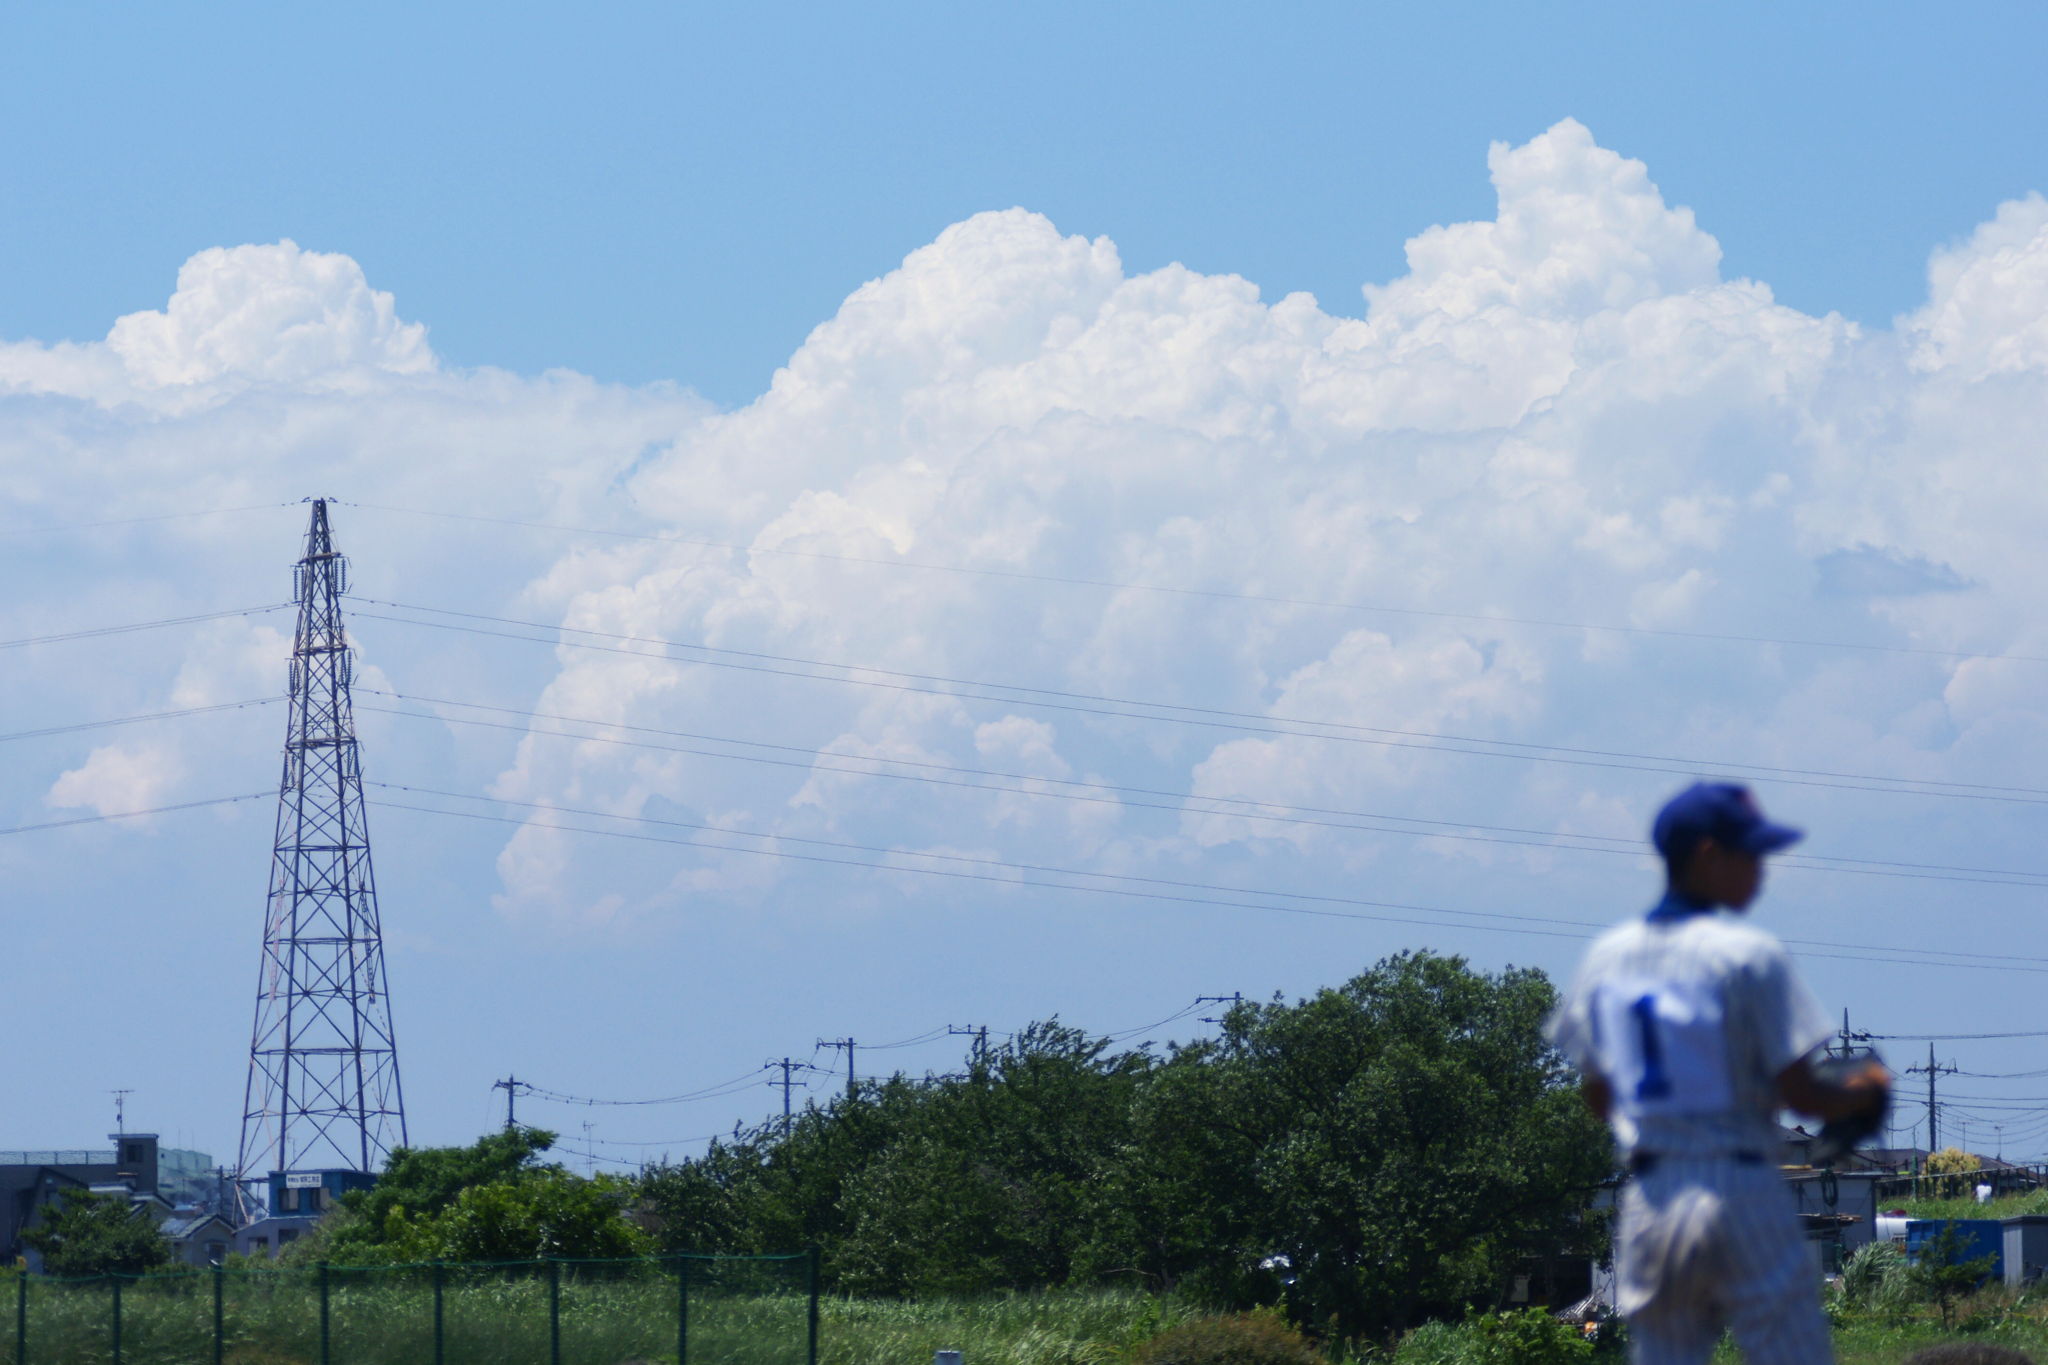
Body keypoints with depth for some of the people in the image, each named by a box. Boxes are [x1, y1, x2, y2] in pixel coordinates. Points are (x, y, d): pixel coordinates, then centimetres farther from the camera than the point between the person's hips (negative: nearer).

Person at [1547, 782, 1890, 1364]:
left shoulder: (1606, 956, 8)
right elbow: (1798, 1092, -9)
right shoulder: (1748, 954, -9)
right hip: (1741, 1194, -5)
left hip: (1648, 1201, 5)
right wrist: (1864, 1092, 9)